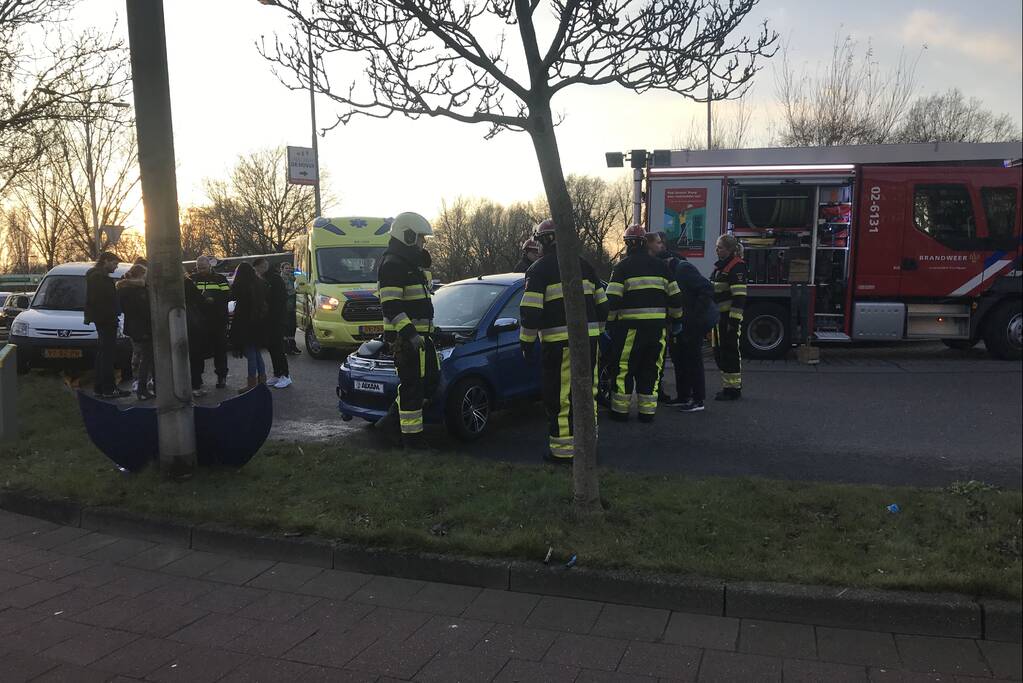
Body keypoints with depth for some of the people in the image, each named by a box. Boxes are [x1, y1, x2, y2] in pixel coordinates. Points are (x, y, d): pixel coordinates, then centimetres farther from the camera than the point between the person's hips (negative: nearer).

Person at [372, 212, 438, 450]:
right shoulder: (392, 265, -14)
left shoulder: (412, 264, 19)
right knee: (412, 385, -4)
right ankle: (411, 435, 5)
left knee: (430, 379, 14)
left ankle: (391, 420, 21)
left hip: (420, 334, 10)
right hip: (406, 337, -10)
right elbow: (391, 305, -22)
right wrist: (409, 333, -29)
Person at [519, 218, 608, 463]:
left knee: (559, 396, 1)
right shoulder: (584, 264, 14)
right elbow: (602, 304, 17)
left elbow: (530, 311, -11)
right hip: (589, 338, 6)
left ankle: (563, 449, 4)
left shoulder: (539, 269, -4)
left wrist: (527, 342, -2)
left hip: (559, 342, -6)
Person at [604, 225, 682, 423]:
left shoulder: (623, 266, -4)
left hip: (631, 325, -4)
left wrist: (610, 320, 3)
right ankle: (648, 411, 14)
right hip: (657, 325, 4)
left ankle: (620, 410, 10)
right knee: (651, 368, 12)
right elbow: (675, 295, 11)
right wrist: (675, 316, 25)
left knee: (623, 367, 5)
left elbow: (613, 299, -10)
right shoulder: (660, 265, 10)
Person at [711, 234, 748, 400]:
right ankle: (728, 386, 22)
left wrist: (734, 320, -23)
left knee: (730, 352, -5)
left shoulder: (736, 266, -13)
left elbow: (739, 296, -19)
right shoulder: (720, 266, 17)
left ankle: (733, 389, 1)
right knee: (719, 353, 13)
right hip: (719, 317, 10)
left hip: (729, 317, -10)